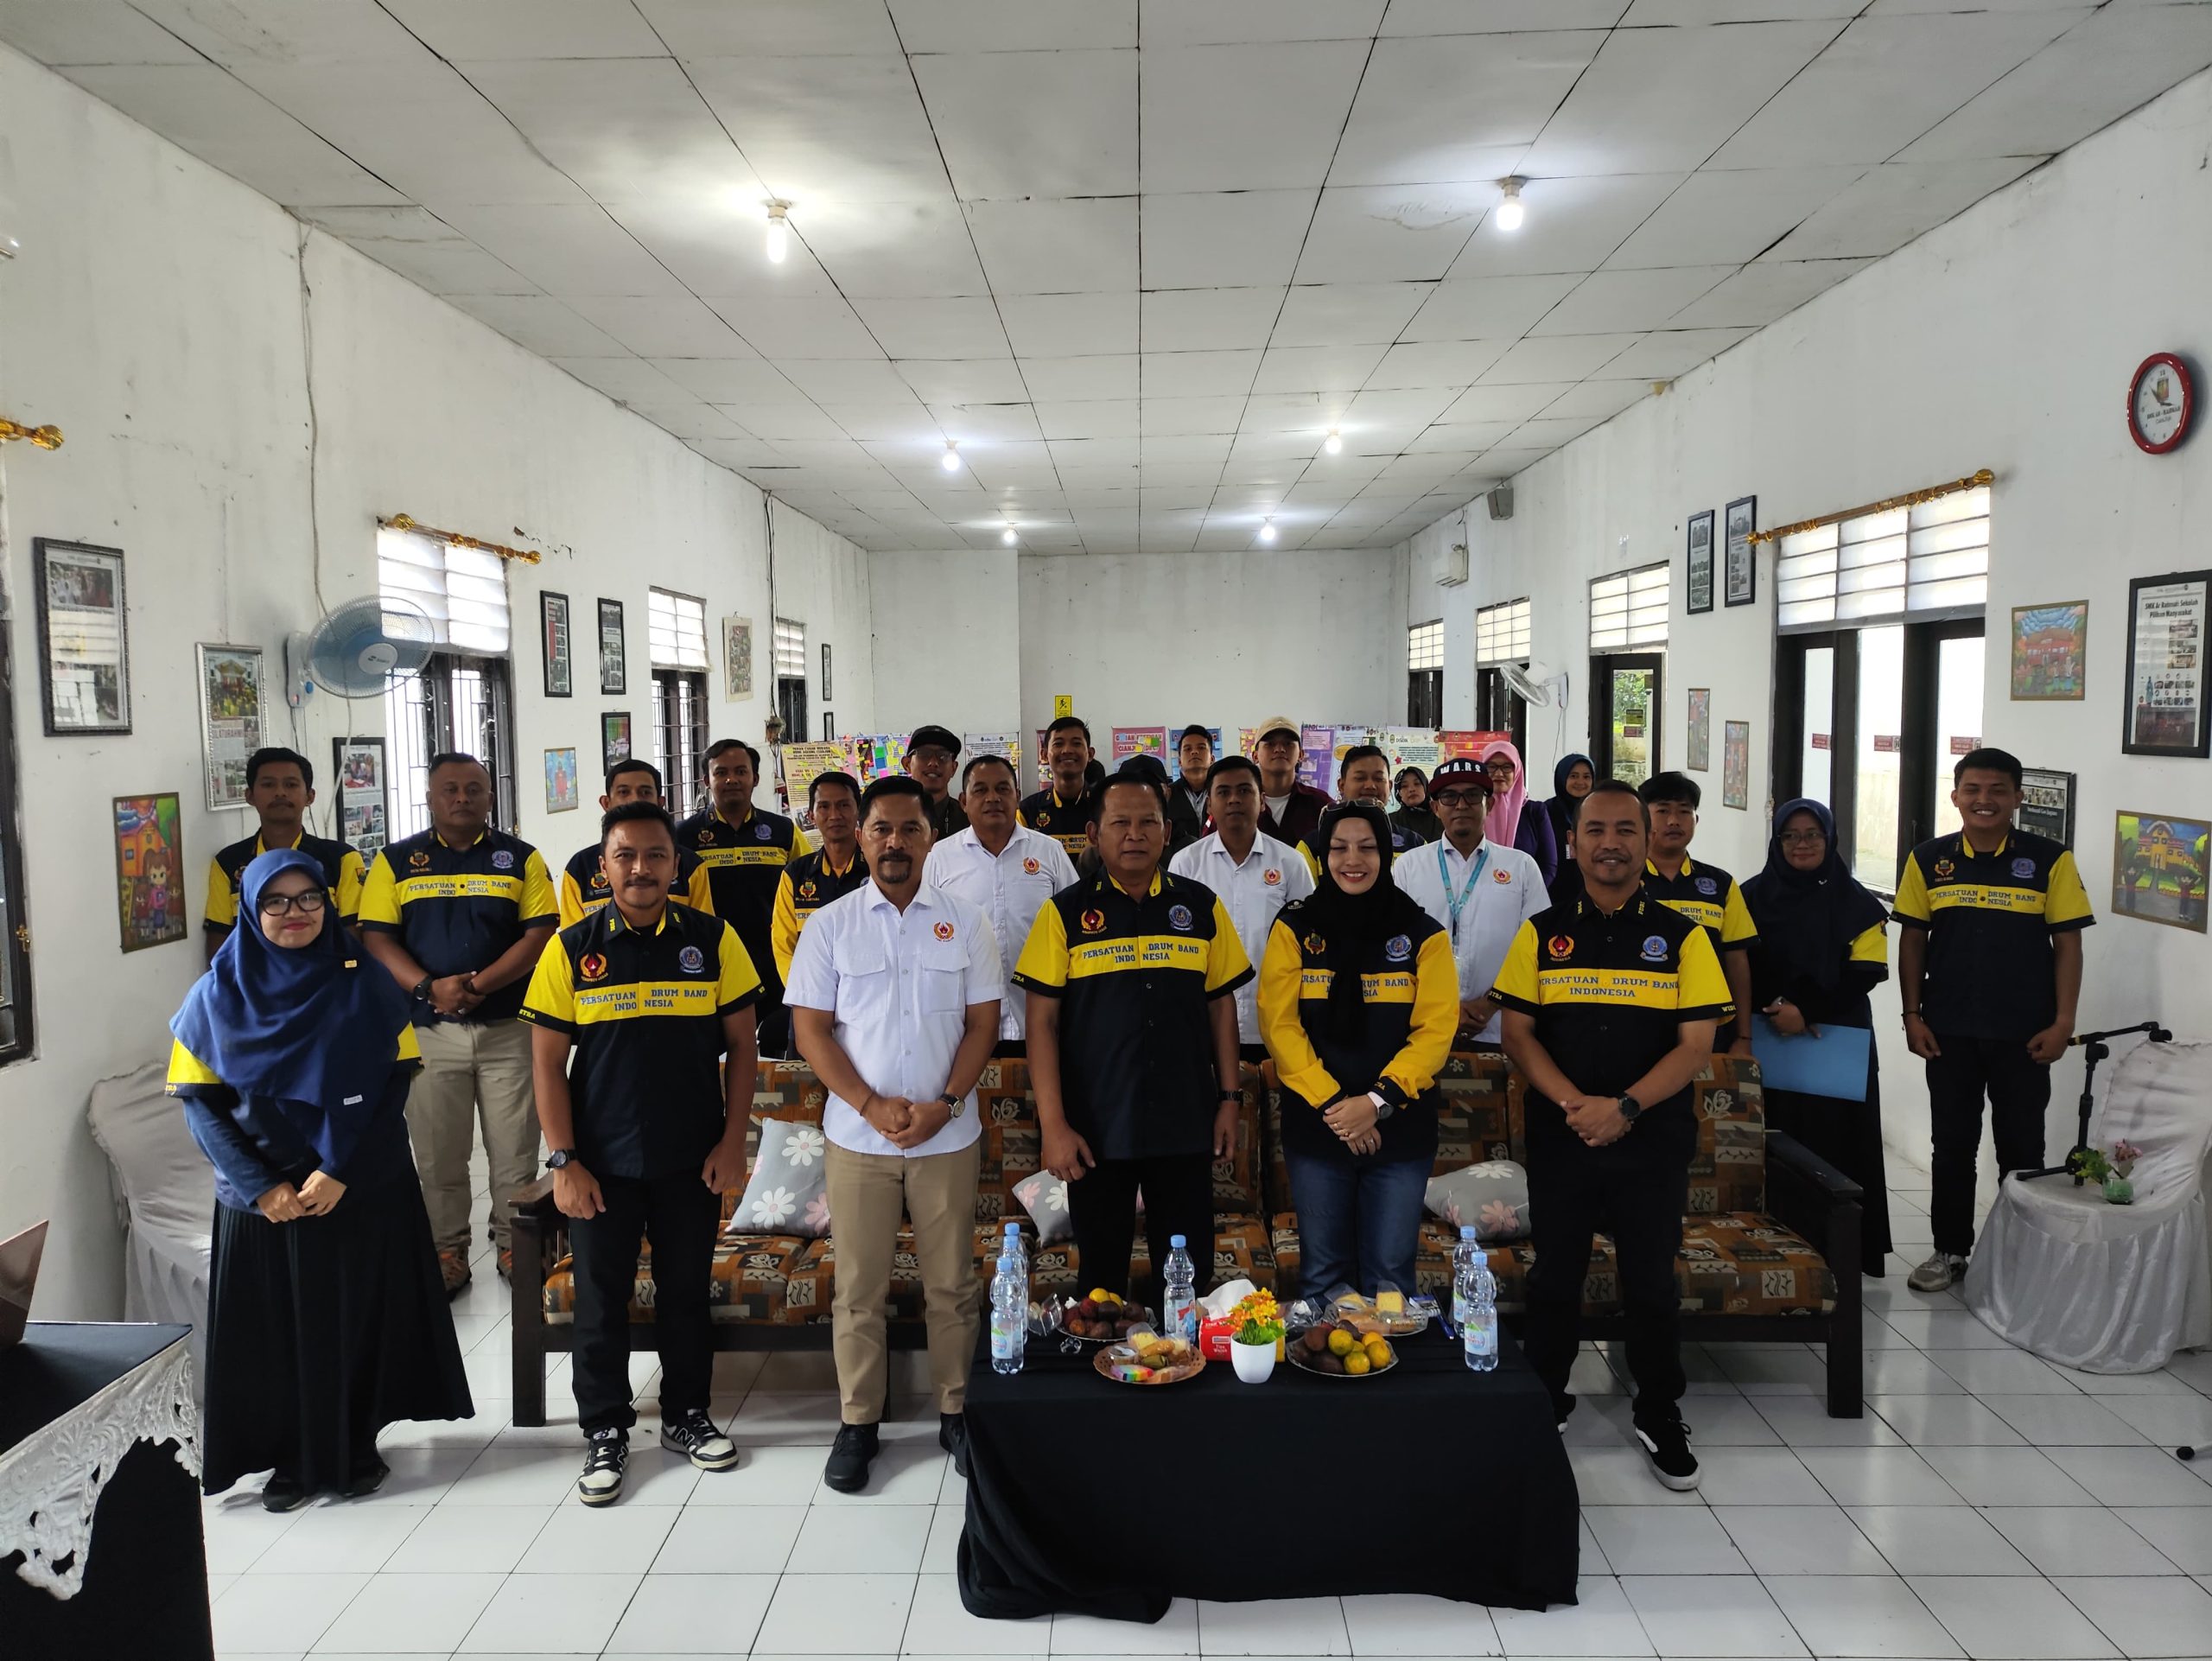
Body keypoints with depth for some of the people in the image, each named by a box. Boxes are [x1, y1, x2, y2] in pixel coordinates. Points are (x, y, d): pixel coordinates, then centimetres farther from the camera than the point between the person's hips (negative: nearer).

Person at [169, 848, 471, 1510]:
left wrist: (341, 1173, -15)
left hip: (365, 1195, 0)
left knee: (360, 1324, 8)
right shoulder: (218, 995, -1)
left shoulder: (367, 985, -2)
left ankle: (356, 1446, 26)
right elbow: (198, 1101, -2)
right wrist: (261, 1187, -12)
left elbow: (396, 1085, -5)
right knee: (276, 1330, 7)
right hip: (262, 1202, 0)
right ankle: (292, 1456, 25)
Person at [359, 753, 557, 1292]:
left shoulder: (520, 858, 4)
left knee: (515, 1148, 5)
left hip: (507, 1029, 0)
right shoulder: (397, 860, 6)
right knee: (437, 1152, 8)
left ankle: (515, 1247, 20)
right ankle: (447, 1255, 22)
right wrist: (430, 987, -17)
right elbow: (376, 939, -1)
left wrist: (480, 984, -17)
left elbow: (539, 935, -4)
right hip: (428, 1028, 1)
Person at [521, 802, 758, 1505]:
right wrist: (563, 1161, -8)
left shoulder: (713, 939, -4)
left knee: (687, 1291, 14)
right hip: (602, 1164, 0)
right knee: (601, 1300, 9)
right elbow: (547, 1061, -3)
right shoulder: (572, 948, -4)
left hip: (692, 1162, 1)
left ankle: (687, 1415, 32)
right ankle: (605, 1432, 26)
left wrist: (733, 1141, -5)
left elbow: (741, 1045, 1)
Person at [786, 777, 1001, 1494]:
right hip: (858, 1137, 0)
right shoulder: (830, 925, 1)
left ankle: (955, 1412, 22)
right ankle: (857, 1422, 20)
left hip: (948, 1136, 1)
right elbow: (812, 1031, -2)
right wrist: (872, 1107, -12)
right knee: (859, 1289, 7)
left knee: (952, 1284, 8)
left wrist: (945, 1105, -11)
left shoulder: (965, 922, 2)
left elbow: (983, 1022, 1)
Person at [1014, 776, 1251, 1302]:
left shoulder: (1202, 905, 5)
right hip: (1095, 1129, -1)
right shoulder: (1066, 913, -2)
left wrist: (1229, 1099, 5)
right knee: (1102, 1276, 11)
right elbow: (1042, 1021, -4)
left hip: (1185, 1126, 2)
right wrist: (1053, 1125, -10)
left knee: (1190, 1274, 10)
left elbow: (1220, 1004, 10)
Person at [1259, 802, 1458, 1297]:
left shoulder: (1423, 934, 2)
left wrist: (1378, 1100, -16)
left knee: (1389, 1277, 6)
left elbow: (1435, 1029, -5)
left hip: (1400, 1129, 0)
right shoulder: (1294, 928, 1)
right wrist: (1332, 1103, -14)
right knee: (1323, 1274, 10)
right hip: (1314, 1126, 0)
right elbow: (1279, 1024, -6)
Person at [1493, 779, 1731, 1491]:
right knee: (1554, 1276, 11)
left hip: (1654, 1142, -1)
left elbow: (1696, 1044, -5)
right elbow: (1517, 1033, 0)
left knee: (1652, 1280, 9)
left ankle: (1660, 1415, 28)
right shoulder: (1541, 934, 1)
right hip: (1560, 1138, 1)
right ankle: (1542, 1406, 28)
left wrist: (1624, 1108, -17)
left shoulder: (1682, 937, -2)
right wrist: (1574, 1103, -14)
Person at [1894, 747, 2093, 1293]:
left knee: (2022, 1148, 10)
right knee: (1952, 1145, 11)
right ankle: (1950, 1250, 23)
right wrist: (1912, 1015, -1)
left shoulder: (2051, 860, -5)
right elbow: (1913, 940, 4)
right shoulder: (1928, 860, 0)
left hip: (2024, 1034, -1)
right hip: (1949, 1032, 2)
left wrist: (2062, 1022, -8)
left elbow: (2067, 944, -3)